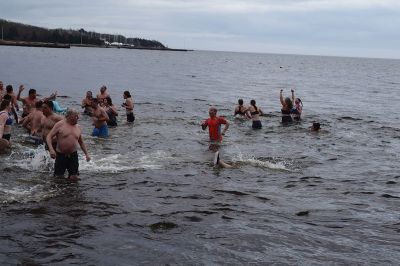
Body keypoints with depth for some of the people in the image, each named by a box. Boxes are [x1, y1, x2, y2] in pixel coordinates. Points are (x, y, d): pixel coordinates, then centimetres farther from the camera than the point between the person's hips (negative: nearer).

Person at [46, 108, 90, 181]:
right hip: (61, 155, -3)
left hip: (73, 155, 4)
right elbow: (49, 137, -7)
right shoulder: (60, 125, -5)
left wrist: (86, 154, 14)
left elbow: (81, 142, 21)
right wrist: (51, 149, -22)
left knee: (74, 178, -1)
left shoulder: (78, 127, 10)